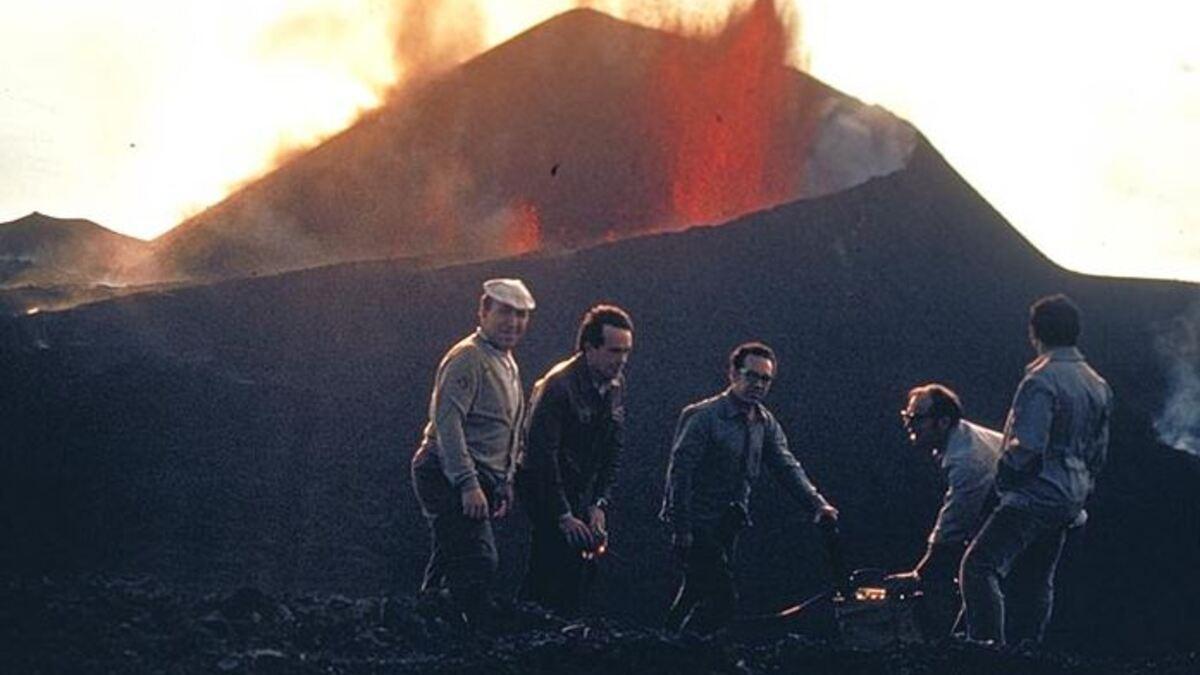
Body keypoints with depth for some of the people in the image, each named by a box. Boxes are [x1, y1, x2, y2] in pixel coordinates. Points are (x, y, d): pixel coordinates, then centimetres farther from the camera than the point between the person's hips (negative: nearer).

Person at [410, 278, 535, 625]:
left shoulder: (508, 363, 20)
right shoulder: (467, 358, -12)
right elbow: (447, 421, -21)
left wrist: (505, 483, 22)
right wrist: (468, 485, -25)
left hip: (478, 482, 10)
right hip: (449, 477, -10)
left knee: (448, 565, 12)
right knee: (477, 561, -17)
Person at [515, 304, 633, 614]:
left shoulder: (616, 385, 2)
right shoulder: (558, 385, -22)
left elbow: (613, 450, 7)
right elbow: (542, 453, -23)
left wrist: (600, 504, -4)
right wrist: (564, 516, -23)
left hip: (581, 489, 8)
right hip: (543, 486, -7)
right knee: (568, 562, -17)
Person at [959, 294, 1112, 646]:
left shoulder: (1041, 380, -15)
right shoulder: (1098, 384, 13)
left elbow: (1027, 446, -22)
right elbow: (1099, 449, 19)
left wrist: (1003, 476, -5)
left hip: (1035, 494, -9)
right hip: (1070, 497, 9)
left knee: (979, 567, -14)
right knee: (1040, 580, 16)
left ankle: (990, 647, -23)